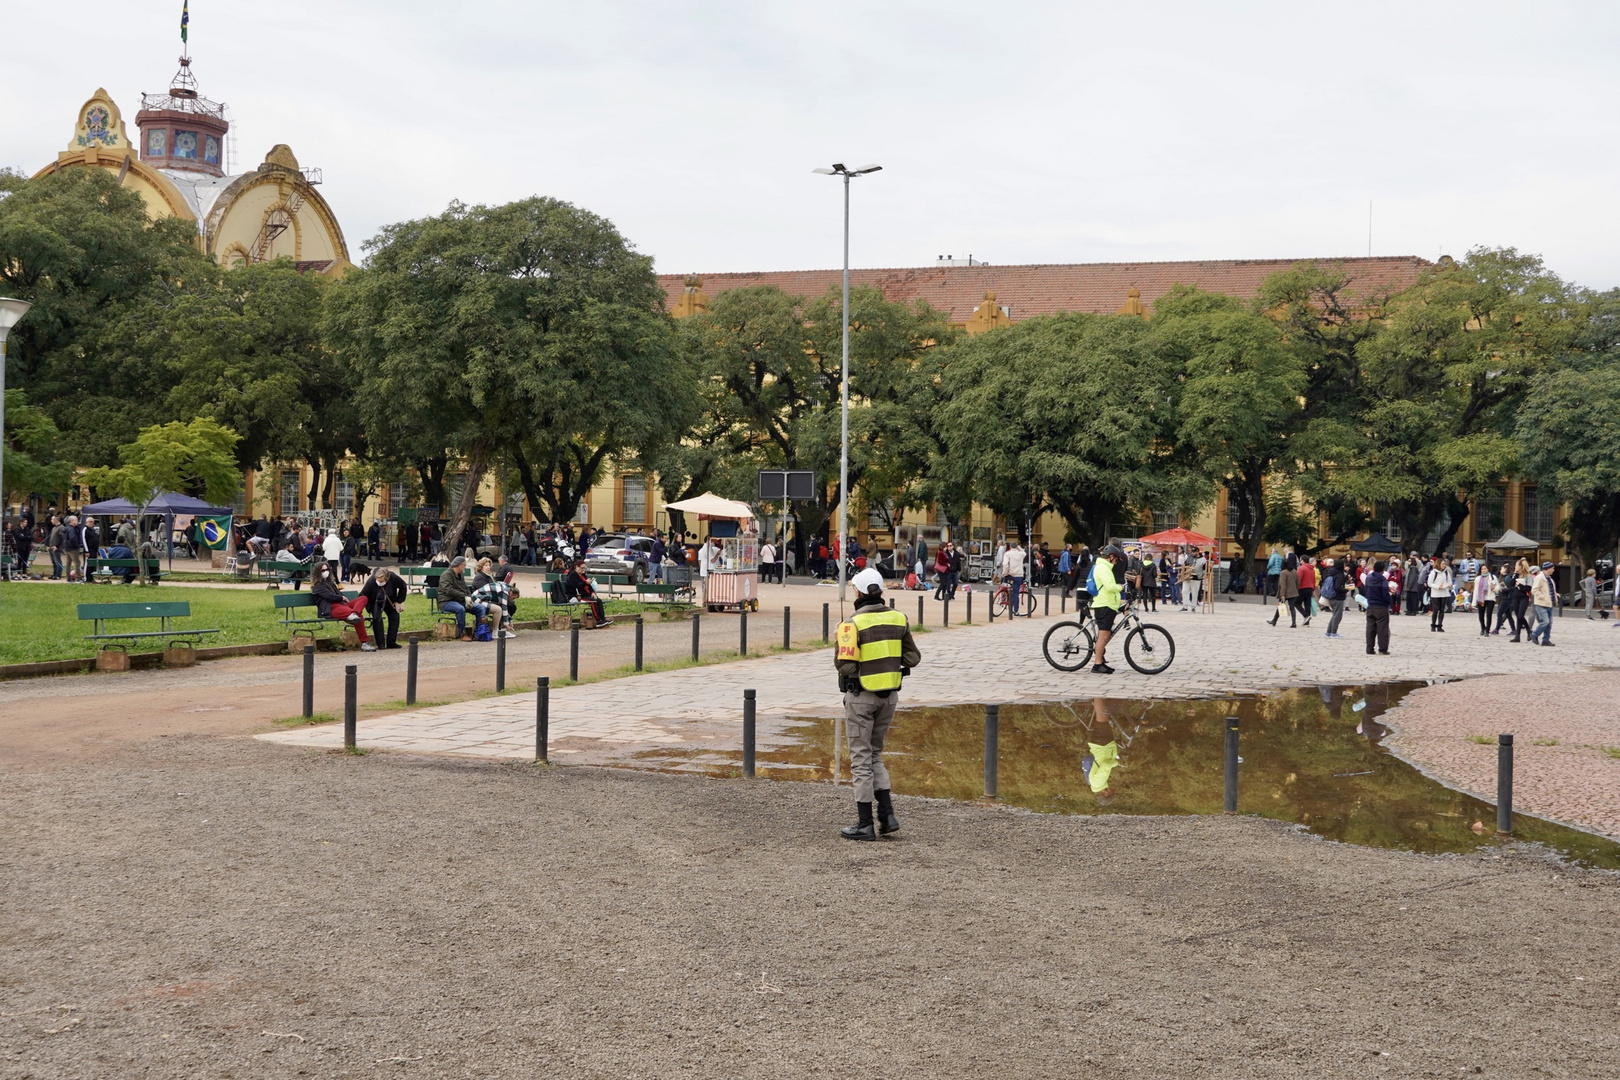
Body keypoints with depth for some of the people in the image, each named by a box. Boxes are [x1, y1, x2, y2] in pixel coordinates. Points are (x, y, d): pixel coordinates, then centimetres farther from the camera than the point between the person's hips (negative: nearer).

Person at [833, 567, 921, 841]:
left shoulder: (852, 623, -15)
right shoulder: (899, 619, 0)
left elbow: (844, 665, -19)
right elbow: (913, 659, 3)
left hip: (861, 696, -5)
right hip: (890, 694, 5)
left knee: (861, 758, 4)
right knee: (875, 754, 19)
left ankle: (865, 824, 7)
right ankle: (887, 814, 10)